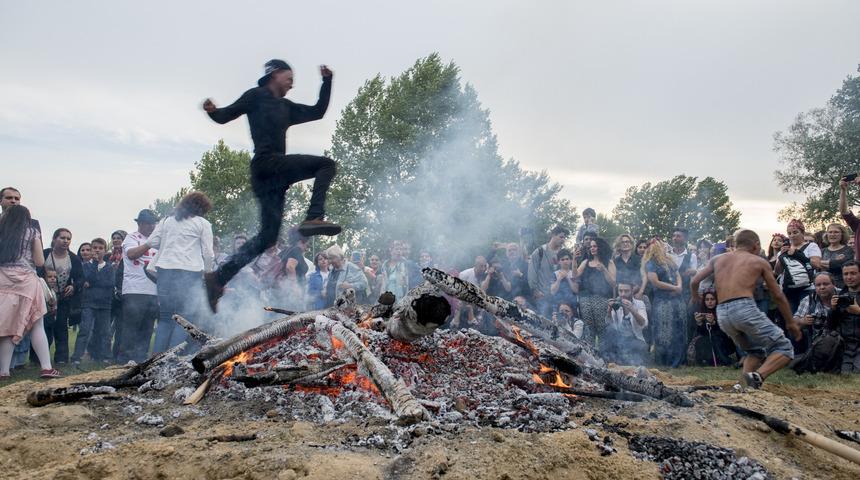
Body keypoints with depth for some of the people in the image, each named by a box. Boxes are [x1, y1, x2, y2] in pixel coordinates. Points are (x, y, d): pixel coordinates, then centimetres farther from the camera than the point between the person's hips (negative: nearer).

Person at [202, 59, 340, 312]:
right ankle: (314, 218, -27)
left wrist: (327, 81, 29)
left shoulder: (286, 107, 29)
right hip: (266, 163, -8)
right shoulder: (256, 95, 8)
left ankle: (219, 277, 5)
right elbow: (226, 115, 1)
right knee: (326, 164, -12)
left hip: (274, 175, 8)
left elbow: (317, 112, 35)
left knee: (268, 235, 4)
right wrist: (213, 111, -22)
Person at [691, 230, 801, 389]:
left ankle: (744, 385, 3)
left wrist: (695, 297, 41)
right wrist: (791, 323, 27)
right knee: (784, 348, 4)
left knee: (755, 351, 26)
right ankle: (757, 376, -21)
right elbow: (779, 296, 17)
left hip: (722, 314, 5)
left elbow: (694, 282, 19)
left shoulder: (717, 259, 21)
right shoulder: (759, 262, 14)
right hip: (745, 308, -5)